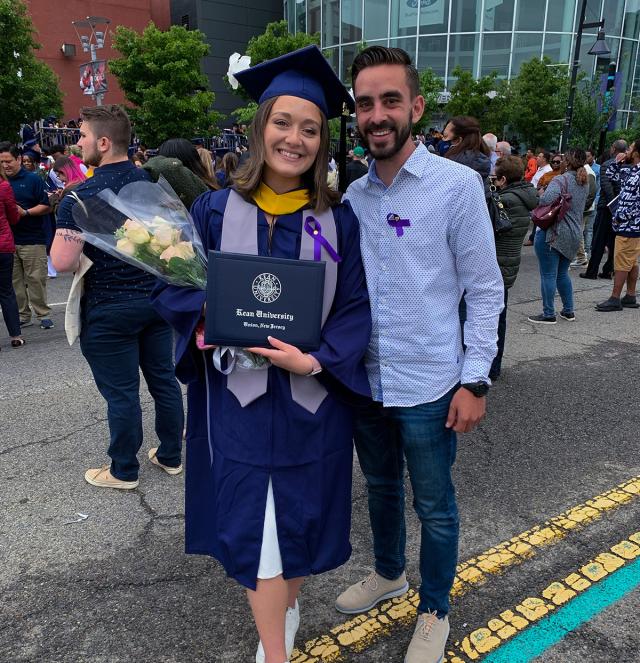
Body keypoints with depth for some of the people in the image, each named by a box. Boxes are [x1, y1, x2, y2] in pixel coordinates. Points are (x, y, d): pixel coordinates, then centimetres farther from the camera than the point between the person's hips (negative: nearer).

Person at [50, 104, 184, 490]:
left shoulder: (82, 197, -17)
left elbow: (62, 262, -21)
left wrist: (67, 236, -1)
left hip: (109, 309, -6)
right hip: (157, 298, 6)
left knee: (122, 393, 6)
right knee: (164, 379, 15)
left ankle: (124, 472, 23)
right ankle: (171, 456, 31)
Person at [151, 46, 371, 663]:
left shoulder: (338, 219, -2)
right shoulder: (215, 210, -2)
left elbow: (356, 307, -5)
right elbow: (173, 287, 2)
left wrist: (316, 359, -20)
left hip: (313, 395, 1)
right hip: (239, 394, 0)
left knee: (300, 513, 16)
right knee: (253, 521, 5)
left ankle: (286, 603, 45)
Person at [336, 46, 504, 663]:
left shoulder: (457, 184, -10)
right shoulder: (351, 194, 2)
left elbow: (485, 289, -9)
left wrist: (475, 380, -12)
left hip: (428, 385, -4)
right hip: (365, 380, 5)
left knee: (434, 505, 13)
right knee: (381, 487, 23)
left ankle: (434, 611, 37)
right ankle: (388, 573, 49)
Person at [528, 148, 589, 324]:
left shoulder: (560, 180, -15)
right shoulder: (584, 182, 11)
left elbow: (546, 200, -31)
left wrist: (538, 196, -11)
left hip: (552, 233, -8)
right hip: (573, 234, 8)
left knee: (548, 275, -1)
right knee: (562, 273, 20)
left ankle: (549, 314, 3)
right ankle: (568, 311, 25)